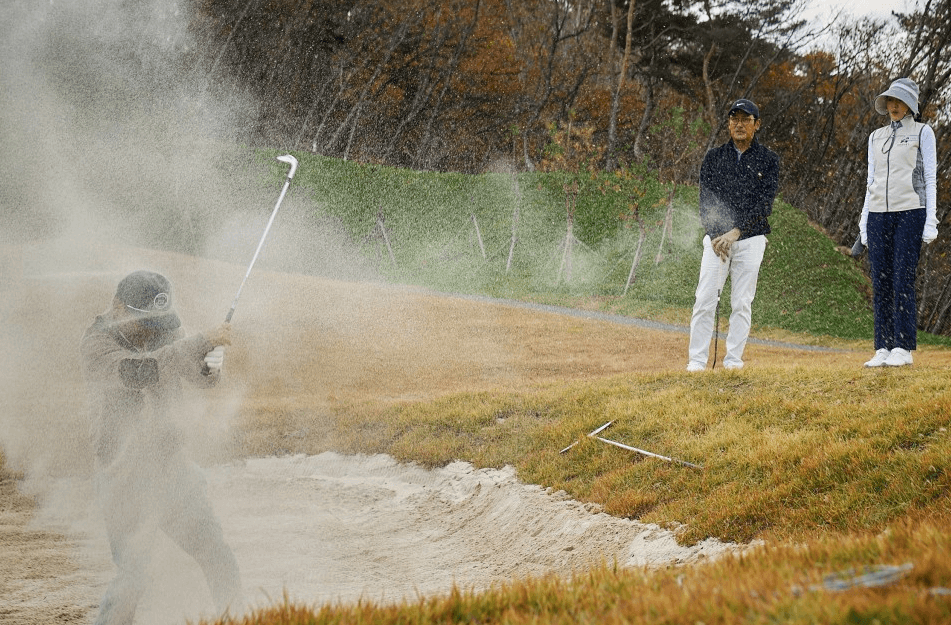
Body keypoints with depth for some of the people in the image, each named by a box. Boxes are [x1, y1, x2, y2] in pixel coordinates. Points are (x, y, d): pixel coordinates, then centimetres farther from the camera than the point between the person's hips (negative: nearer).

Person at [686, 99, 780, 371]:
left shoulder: (768, 159, 5)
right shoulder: (713, 157, 11)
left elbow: (764, 203, -5)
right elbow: (705, 200, 4)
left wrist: (735, 232, -15)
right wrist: (714, 236, -10)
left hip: (750, 238, -1)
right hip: (716, 237, 1)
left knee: (742, 302, -2)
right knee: (705, 300, -7)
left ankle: (733, 359, 3)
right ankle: (697, 359, -6)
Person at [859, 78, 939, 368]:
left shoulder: (922, 133, 5)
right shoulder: (876, 137, 18)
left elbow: (930, 178, 0)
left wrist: (931, 220, -8)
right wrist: (864, 222, 12)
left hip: (909, 213, -5)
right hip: (879, 214, 5)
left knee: (903, 282, -11)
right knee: (881, 283, 1)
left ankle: (903, 349, -9)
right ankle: (883, 349, 3)